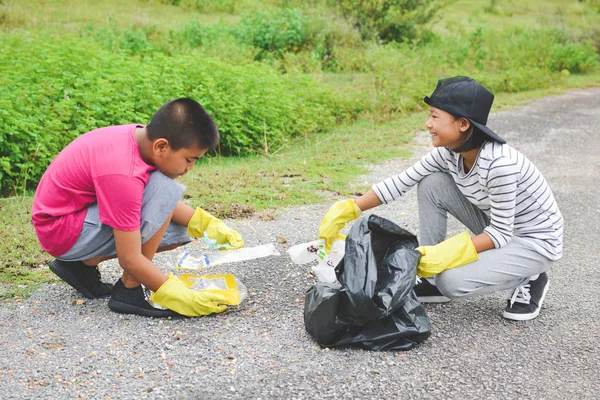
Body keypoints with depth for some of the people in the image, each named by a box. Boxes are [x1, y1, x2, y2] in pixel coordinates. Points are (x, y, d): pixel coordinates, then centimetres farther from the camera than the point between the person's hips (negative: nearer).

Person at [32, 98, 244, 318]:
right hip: (61, 232, -9)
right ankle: (129, 291, -15)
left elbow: (162, 203, 5)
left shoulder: (143, 137, -7)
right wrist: (180, 296, -24)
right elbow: (130, 259, -28)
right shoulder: (123, 175, -32)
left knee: (179, 230, 5)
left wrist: (207, 224, -6)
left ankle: (84, 264, 10)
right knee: (164, 189, -25)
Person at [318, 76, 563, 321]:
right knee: (431, 183, -7)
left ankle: (528, 279, 2)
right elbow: (400, 183, -6)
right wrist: (347, 210, -12)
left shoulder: (499, 163, -32)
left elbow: (501, 233, -26)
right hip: (499, 227, 7)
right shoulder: (449, 153, -10)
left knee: (453, 281, -25)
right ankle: (432, 281, 2)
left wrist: (447, 253, -34)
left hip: (537, 243, -7)